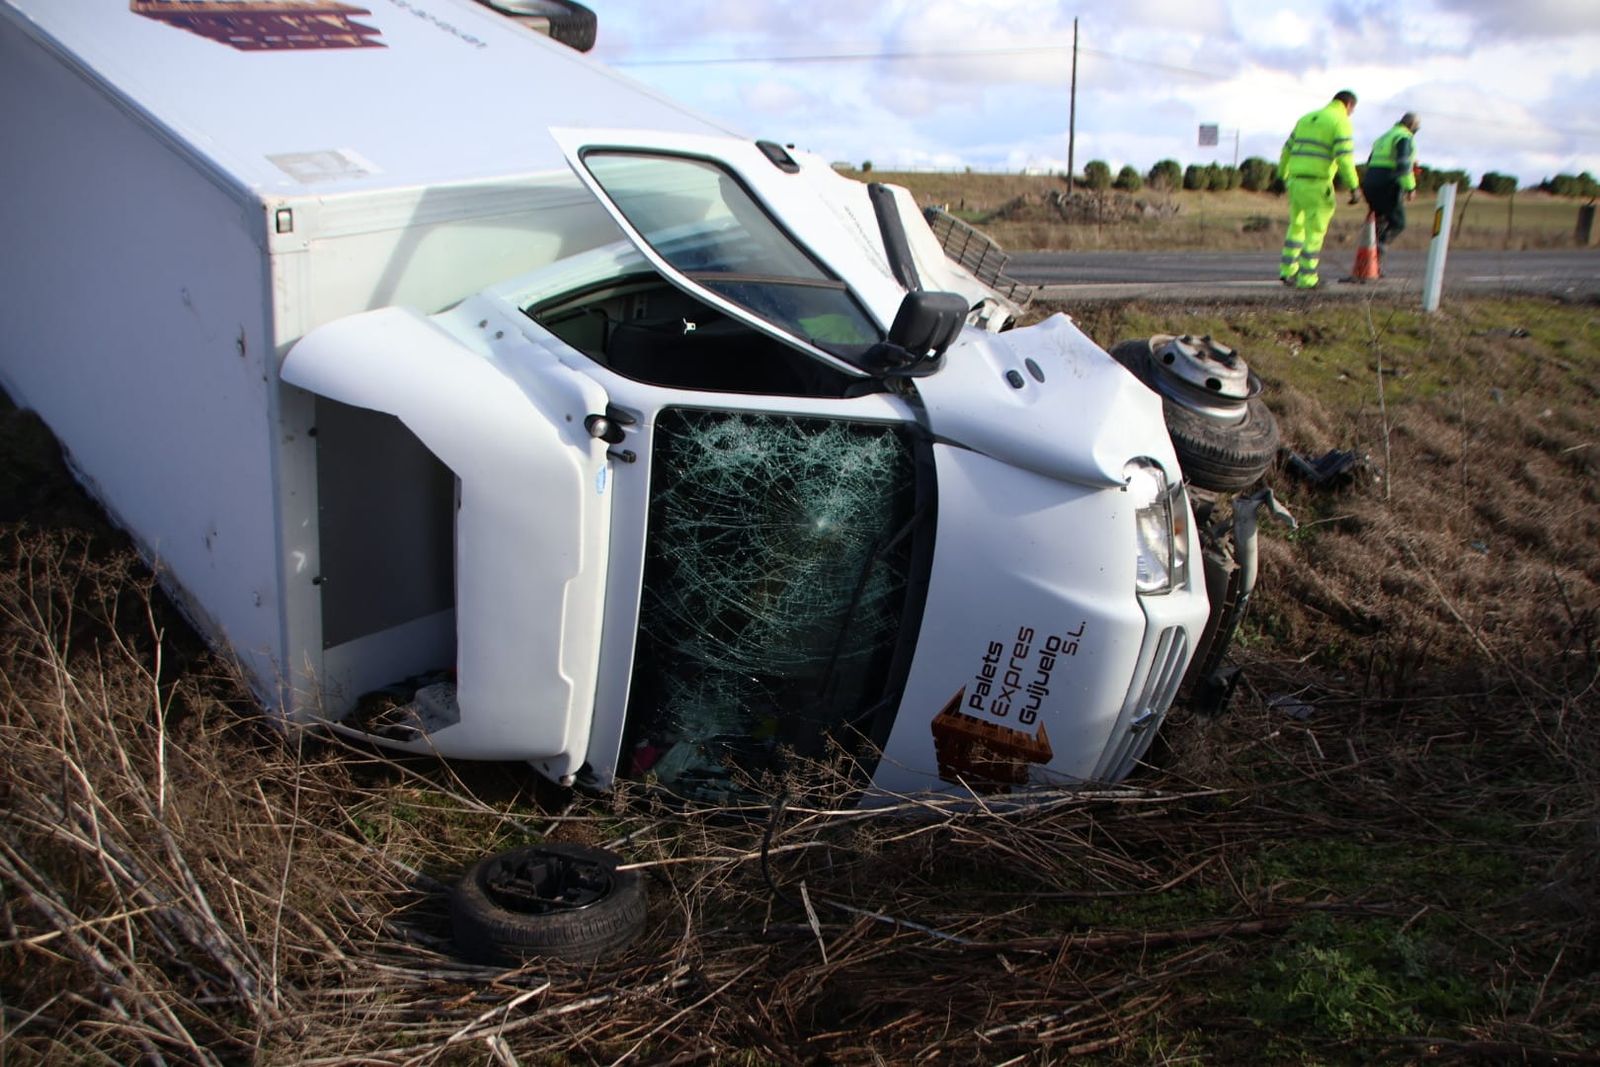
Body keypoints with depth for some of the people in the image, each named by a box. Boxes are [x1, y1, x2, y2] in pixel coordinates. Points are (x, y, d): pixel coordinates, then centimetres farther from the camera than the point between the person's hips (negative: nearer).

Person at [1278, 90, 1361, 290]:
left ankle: (1288, 270, 19)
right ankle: (1307, 278, 2)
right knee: (1315, 230, 1)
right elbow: (1344, 157, -16)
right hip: (1317, 183, -7)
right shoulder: (1341, 122, -5)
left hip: (1295, 180, 7)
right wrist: (1354, 187, -14)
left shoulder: (1306, 118, 17)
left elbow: (1287, 149, 21)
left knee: (1297, 225, 21)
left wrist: (1283, 176, 32)